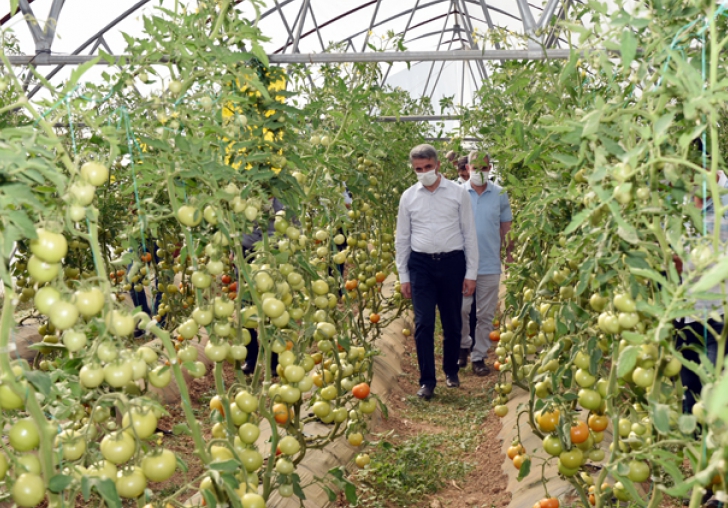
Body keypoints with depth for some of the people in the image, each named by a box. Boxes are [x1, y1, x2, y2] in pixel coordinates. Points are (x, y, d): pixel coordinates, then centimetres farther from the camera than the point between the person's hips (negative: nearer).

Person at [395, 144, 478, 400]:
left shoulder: (458, 193, 0)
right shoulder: (408, 196, 4)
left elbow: (469, 234, 2)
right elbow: (402, 238, 9)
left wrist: (471, 273, -1)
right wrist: (403, 276, 6)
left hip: (452, 263, 0)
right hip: (421, 264, 1)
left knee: (452, 323, 11)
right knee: (423, 324, -2)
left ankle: (451, 370, 31)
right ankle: (427, 380, 7)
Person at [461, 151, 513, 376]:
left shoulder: (500, 194, 3)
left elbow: (506, 226, 10)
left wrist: (509, 252, 3)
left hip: (490, 265, 1)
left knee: (485, 315, 6)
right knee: (460, 309, 2)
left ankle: (479, 357, 17)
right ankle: (462, 345, 27)